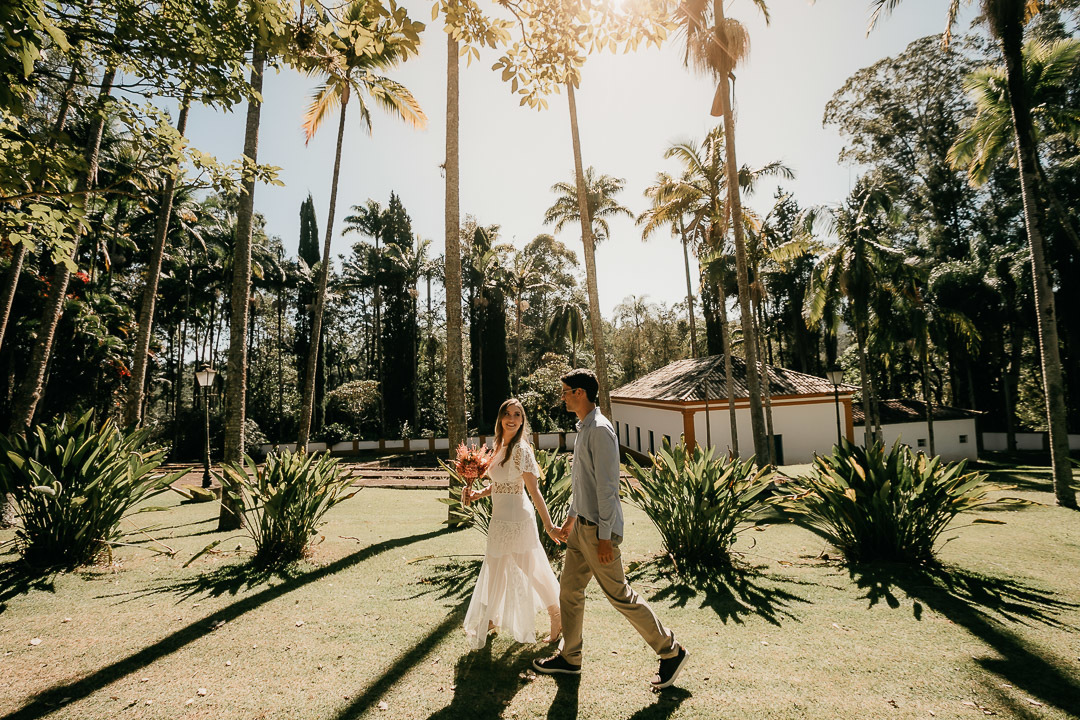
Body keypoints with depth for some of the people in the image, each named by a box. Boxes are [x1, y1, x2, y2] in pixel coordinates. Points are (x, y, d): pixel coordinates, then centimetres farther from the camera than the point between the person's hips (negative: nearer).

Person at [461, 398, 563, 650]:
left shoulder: (521, 449, -19)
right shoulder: (500, 446, 7)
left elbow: (534, 490, -21)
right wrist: (478, 494, 1)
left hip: (513, 520, -7)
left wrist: (549, 525, -22)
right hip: (502, 518, 7)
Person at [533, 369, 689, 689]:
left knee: (619, 594, 2)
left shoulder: (599, 430, -19)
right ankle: (569, 657, 31)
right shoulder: (583, 428, 11)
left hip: (599, 529, -9)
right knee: (569, 589, 15)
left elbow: (607, 486, -22)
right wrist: (571, 518, 24)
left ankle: (671, 651, 19)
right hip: (582, 525, 9)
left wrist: (604, 536, -20)